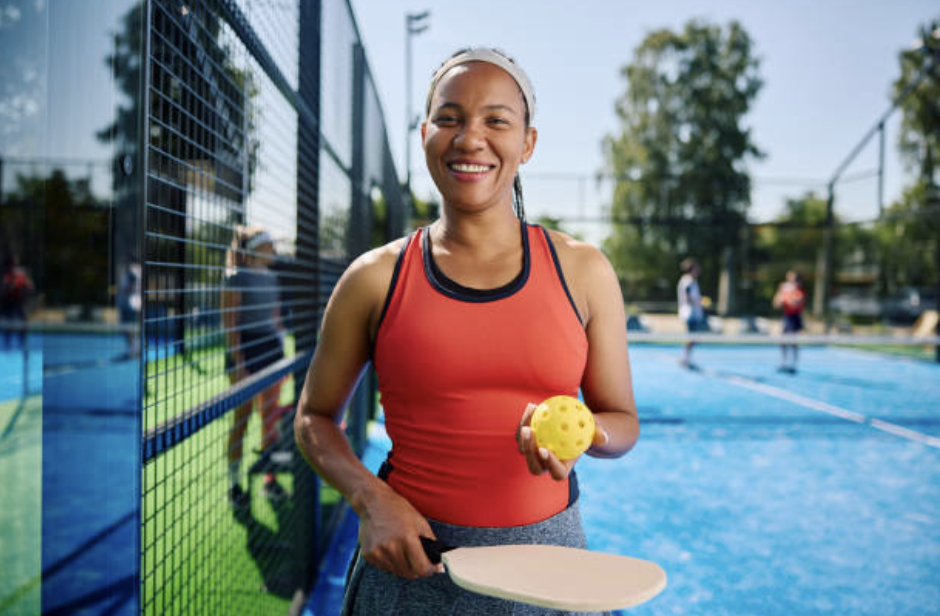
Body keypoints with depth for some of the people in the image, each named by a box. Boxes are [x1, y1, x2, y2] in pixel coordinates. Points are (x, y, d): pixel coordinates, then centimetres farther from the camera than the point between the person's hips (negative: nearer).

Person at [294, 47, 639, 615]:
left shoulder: (583, 271, -1)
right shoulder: (375, 279, -4)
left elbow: (622, 420, 6)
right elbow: (315, 417, 6)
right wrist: (371, 499, -10)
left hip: (545, 566, 2)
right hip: (414, 562, -1)